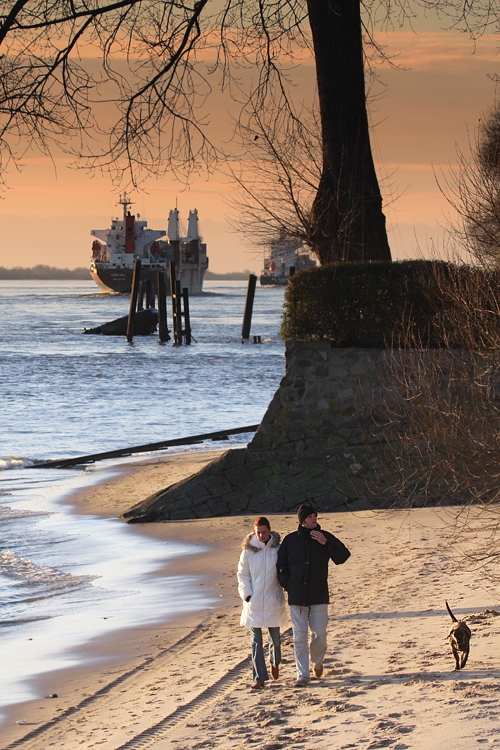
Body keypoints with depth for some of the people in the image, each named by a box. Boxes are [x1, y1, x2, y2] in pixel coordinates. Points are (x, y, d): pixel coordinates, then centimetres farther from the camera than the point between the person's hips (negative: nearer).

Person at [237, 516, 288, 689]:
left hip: (273, 601, 0)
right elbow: (242, 574, 5)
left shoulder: (277, 549, -2)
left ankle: (275, 663, 39)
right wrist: (247, 594, -6)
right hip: (254, 602, 0)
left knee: (275, 638, 8)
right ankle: (259, 677, 1)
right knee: (256, 641, -1)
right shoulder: (248, 550, -1)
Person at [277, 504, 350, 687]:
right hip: (297, 596, 0)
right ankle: (302, 675, 4)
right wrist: (286, 584, 1)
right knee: (299, 637, -1)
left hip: (319, 596, 0)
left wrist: (326, 544, -17)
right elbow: (281, 564, 13)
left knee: (319, 634, 1)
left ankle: (317, 661, 31)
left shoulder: (325, 538, 1)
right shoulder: (290, 540, 3)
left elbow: (342, 557, -5)